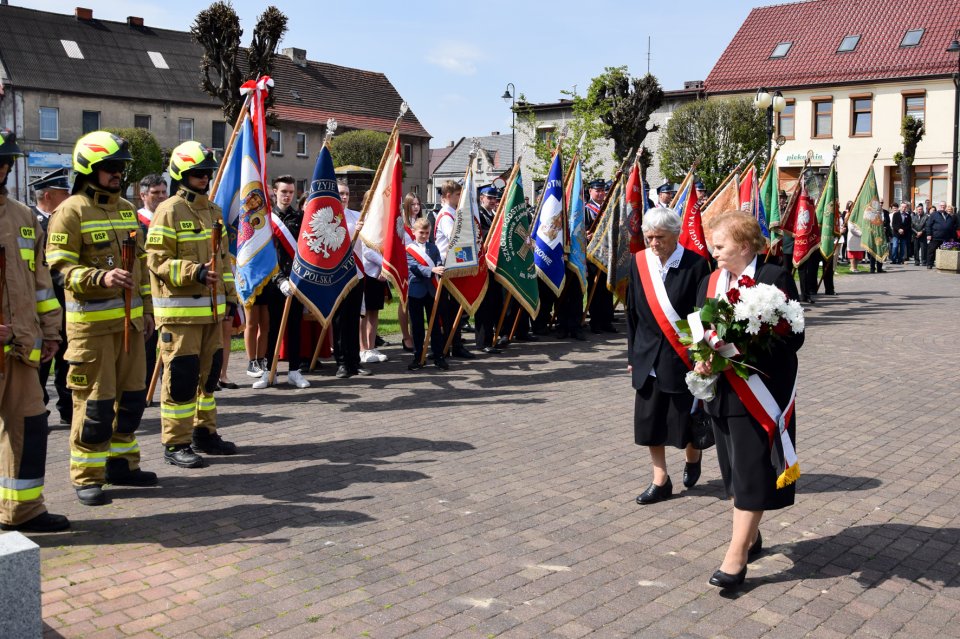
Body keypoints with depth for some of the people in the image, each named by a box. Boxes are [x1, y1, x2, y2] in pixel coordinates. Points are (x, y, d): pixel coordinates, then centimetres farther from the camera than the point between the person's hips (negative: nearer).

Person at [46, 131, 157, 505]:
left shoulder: (127, 209, 15)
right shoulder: (71, 211, -7)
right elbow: (61, 267, -13)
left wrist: (147, 309, 18)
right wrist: (101, 278, -29)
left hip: (129, 320, 7)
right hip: (91, 323, -7)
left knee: (132, 396, 13)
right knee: (95, 402, -3)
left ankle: (121, 464, 27)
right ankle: (86, 477, 9)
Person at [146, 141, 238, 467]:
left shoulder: (213, 211, 16)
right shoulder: (169, 211, -9)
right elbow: (157, 261, -14)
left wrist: (229, 295, 18)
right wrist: (195, 271, -27)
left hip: (211, 308, 8)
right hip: (180, 310, -8)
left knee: (209, 372, 14)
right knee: (181, 375, -4)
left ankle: (204, 432, 27)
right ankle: (175, 444, 5)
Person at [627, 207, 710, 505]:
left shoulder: (695, 264, -10)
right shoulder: (640, 262, 1)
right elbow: (632, 312, 7)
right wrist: (633, 355, 8)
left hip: (682, 356, -4)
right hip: (648, 357, 4)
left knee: (685, 418, 6)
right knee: (649, 420, 6)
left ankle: (693, 456, 38)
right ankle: (660, 481, 20)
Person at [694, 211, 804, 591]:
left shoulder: (774, 279, -10)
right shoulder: (711, 282, 9)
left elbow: (792, 336, -13)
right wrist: (701, 360, -9)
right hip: (722, 391, 7)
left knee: (751, 471, -2)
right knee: (735, 470, 16)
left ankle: (736, 556, 1)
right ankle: (750, 535, 33)